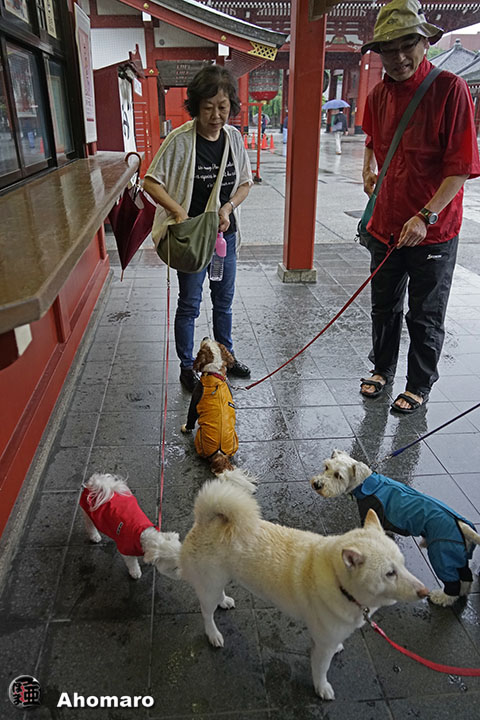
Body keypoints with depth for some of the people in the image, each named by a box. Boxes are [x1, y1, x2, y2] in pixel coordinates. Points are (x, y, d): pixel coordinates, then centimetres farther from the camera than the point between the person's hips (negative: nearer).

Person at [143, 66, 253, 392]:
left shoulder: (234, 137, 0)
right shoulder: (181, 140, -15)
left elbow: (245, 183, 8)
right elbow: (151, 182, -12)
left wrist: (228, 207, -11)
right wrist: (179, 211, -25)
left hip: (225, 233, 5)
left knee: (224, 300, 18)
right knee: (189, 305, 6)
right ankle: (187, 366, 23)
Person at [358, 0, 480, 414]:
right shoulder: (379, 95, 6)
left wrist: (426, 216, -24)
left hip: (432, 231, -5)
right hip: (386, 224, 6)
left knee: (425, 317, 7)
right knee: (384, 306, 17)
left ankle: (420, 385, 26)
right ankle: (383, 369, 38)